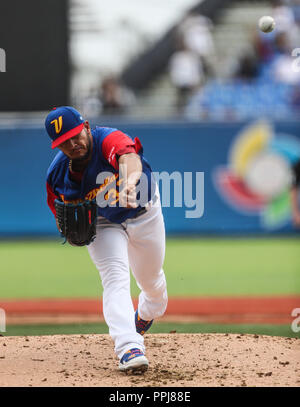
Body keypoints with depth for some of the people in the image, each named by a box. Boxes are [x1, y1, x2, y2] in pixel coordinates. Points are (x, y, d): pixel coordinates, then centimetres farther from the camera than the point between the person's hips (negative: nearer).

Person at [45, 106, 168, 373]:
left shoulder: (109, 140, -37)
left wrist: (130, 182, -84)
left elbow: (129, 156, -61)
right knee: (115, 277, -24)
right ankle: (129, 348, -35)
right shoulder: (58, 174, -21)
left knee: (150, 278, 19)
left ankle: (149, 311, 58)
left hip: (144, 216, -1)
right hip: (102, 224, 1)